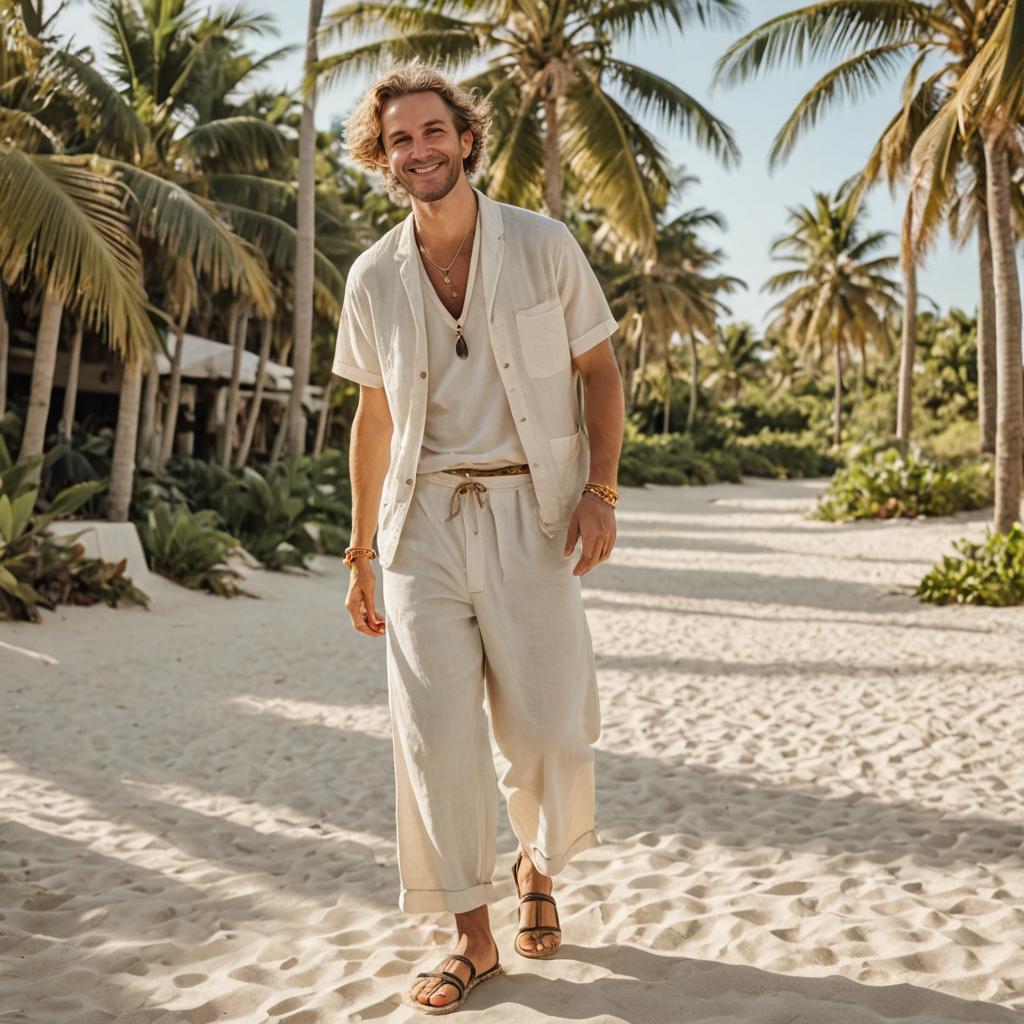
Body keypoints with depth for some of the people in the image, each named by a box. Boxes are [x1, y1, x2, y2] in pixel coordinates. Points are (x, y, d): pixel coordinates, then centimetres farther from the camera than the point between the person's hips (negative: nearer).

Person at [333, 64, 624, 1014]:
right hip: (424, 518, 2)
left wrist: (600, 490, -9)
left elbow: (599, 371, 5)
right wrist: (361, 551, 13)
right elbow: (374, 416, 13)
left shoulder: (544, 247, -1)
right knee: (435, 730, -3)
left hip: (526, 512, -2)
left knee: (549, 727, -1)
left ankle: (539, 868, 31)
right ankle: (472, 936, 13)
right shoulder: (374, 277, 6)